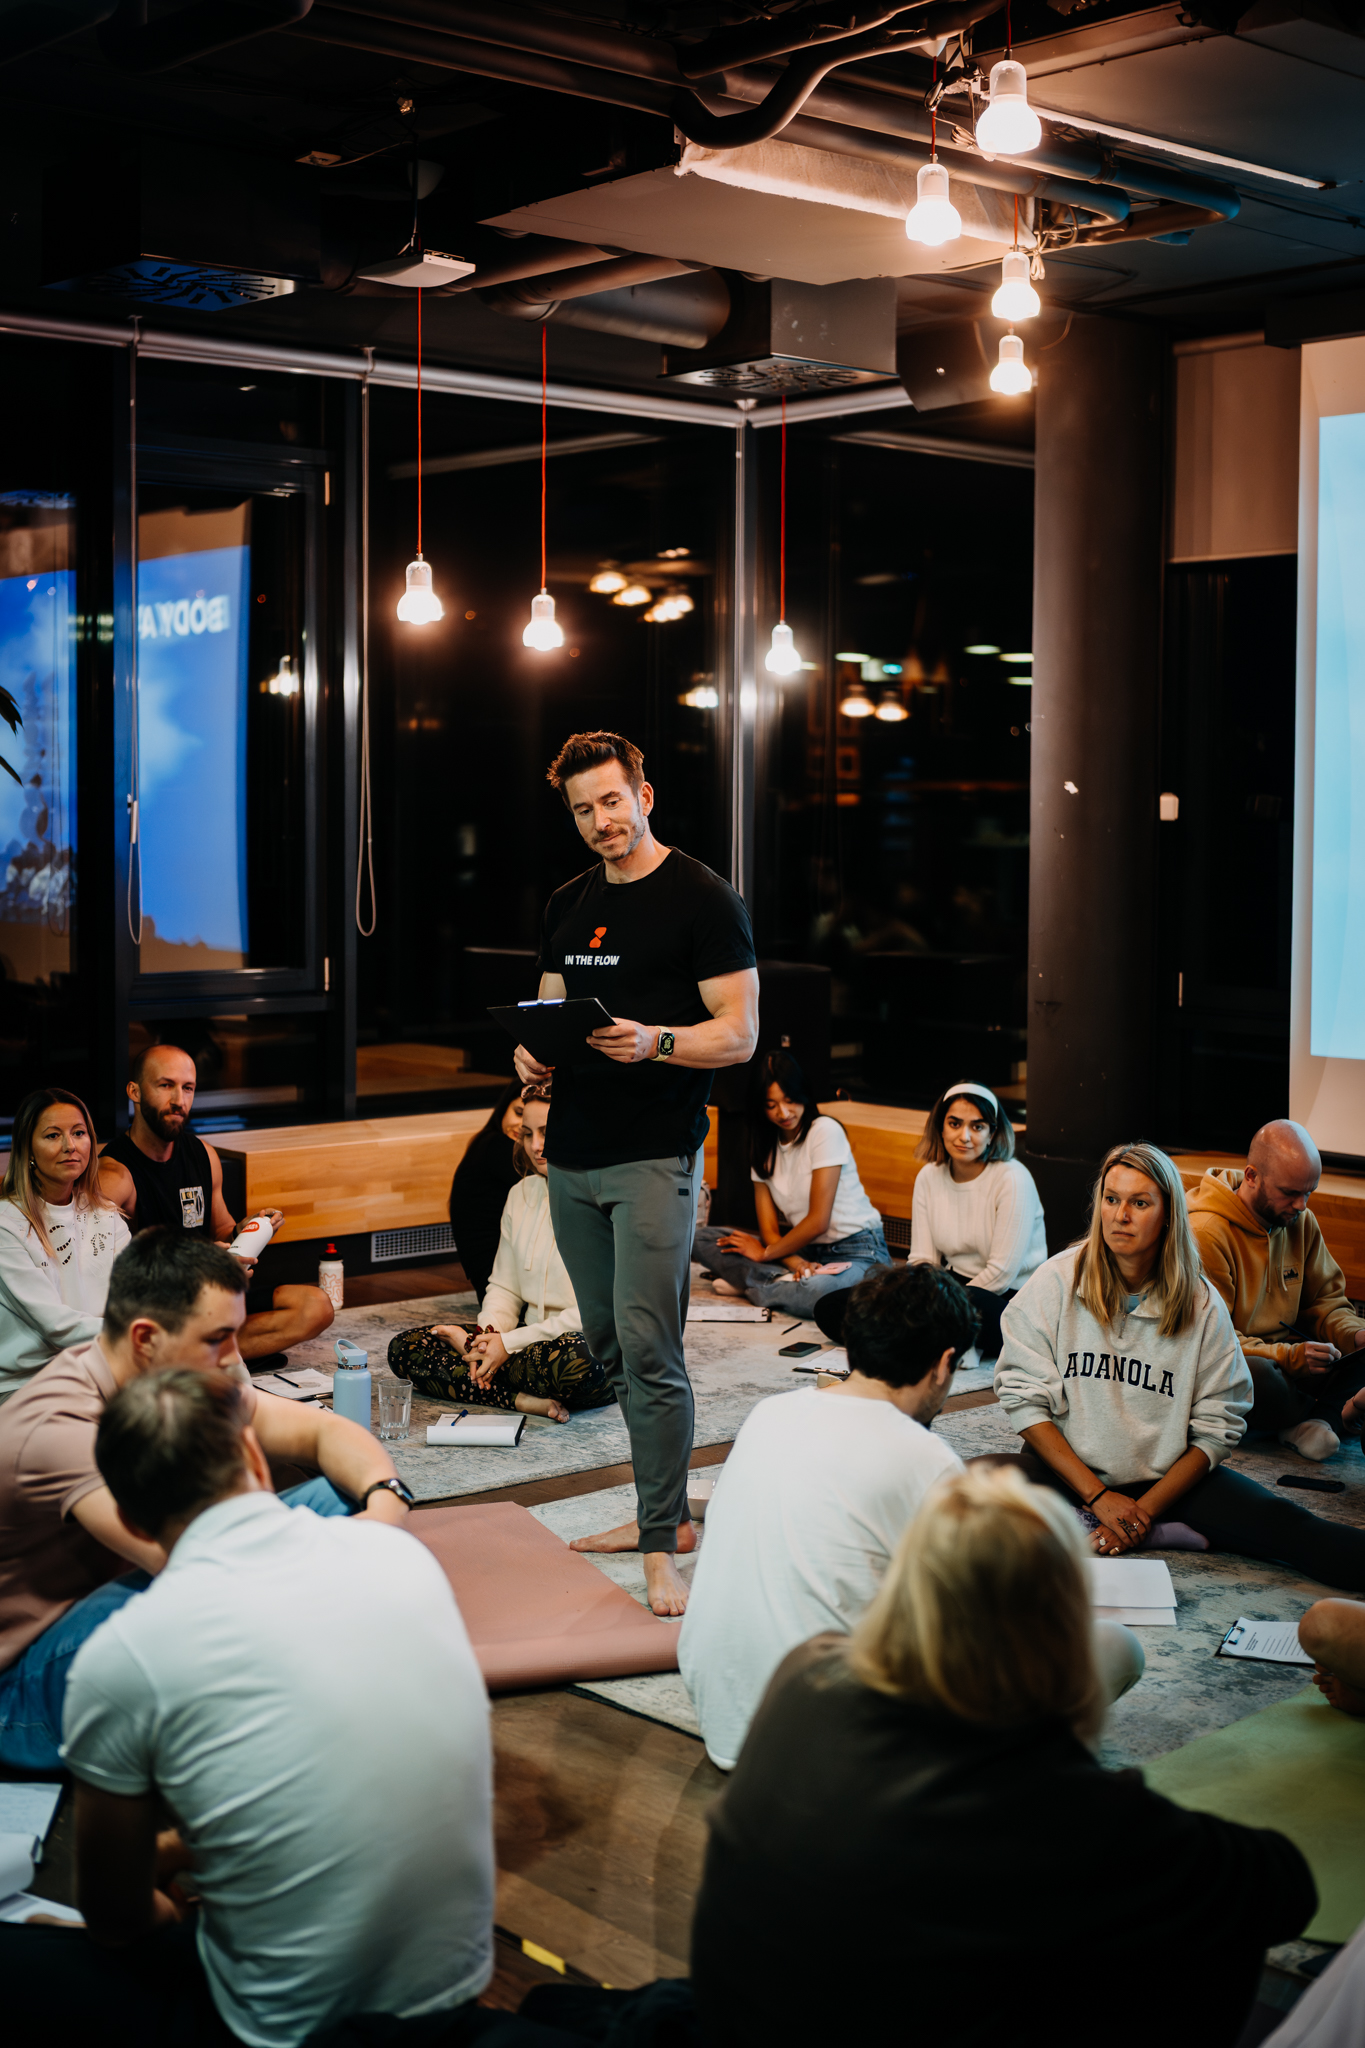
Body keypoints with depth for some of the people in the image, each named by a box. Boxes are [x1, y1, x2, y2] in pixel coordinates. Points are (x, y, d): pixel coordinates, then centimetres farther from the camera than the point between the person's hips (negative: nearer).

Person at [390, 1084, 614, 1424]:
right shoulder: (521, 1195, 13)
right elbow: (504, 1287, 15)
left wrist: (510, 1343, -17)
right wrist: (487, 1336, -8)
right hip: (533, 1340, 8)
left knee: (576, 1356, -44)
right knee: (404, 1348, -8)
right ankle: (523, 1399, -25)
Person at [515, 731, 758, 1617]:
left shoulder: (703, 899, -5)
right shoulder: (569, 905, 16)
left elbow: (739, 1035, -8)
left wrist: (654, 1042, -26)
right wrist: (534, 1048, 0)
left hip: (656, 1155, -7)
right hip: (573, 1152, 7)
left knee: (648, 1349, -11)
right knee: (609, 1344, 12)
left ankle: (663, 1549, -4)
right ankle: (666, 1512, 25)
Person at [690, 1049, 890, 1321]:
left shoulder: (825, 1130, -10)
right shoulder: (764, 1148, 8)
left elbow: (818, 1221, -13)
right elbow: (769, 1229, 0)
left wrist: (766, 1253, -2)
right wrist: (797, 1264, -20)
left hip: (856, 1250, -6)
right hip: (806, 1251, 6)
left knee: (816, 1291, -42)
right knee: (703, 1238, -6)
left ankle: (748, 1283, -13)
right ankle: (788, 1280, -19)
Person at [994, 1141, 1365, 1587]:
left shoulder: (1201, 1305, -2)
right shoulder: (1058, 1280, -5)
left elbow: (1216, 1430, -1)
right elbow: (1023, 1396, -6)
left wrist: (1145, 1509, -13)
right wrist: (1098, 1497, -12)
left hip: (1166, 1476, 1)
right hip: (1067, 1468, -1)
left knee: (1278, 1522, -22)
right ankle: (1164, 1534, -28)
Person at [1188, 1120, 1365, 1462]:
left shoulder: (1301, 1221, 7)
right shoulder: (1205, 1233, -18)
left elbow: (1325, 1300, 14)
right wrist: (1291, 1357, -32)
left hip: (1288, 1357, 7)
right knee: (1255, 1376, -41)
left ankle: (1306, 1422, -29)